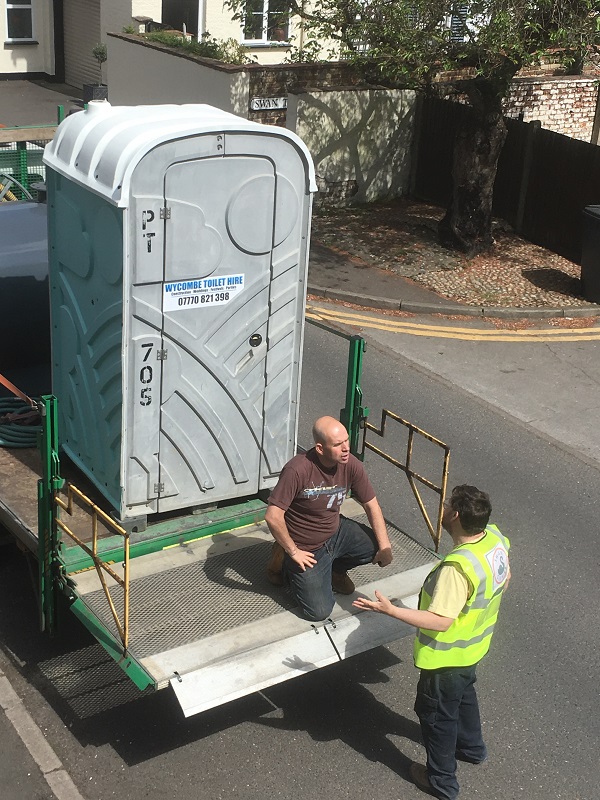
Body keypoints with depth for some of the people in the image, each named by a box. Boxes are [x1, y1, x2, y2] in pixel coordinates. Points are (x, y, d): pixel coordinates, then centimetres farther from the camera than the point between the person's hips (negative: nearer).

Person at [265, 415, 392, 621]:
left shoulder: (351, 465, -13)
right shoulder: (297, 470, -31)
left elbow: (371, 505, -2)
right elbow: (273, 517, -30)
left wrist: (384, 547, -10)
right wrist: (293, 552, -20)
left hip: (337, 532, 6)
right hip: (307, 549, -6)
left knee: (380, 548, -11)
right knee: (319, 612, -9)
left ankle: (335, 567, 17)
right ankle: (286, 565, 17)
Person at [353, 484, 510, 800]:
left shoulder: (458, 566, -39)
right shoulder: (496, 537, -14)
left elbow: (441, 621, -34)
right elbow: (503, 582, 3)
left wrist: (390, 610, -36)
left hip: (447, 656, -8)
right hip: (474, 646, 8)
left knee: (436, 714, 15)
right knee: (463, 693, 33)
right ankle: (472, 747, 57)